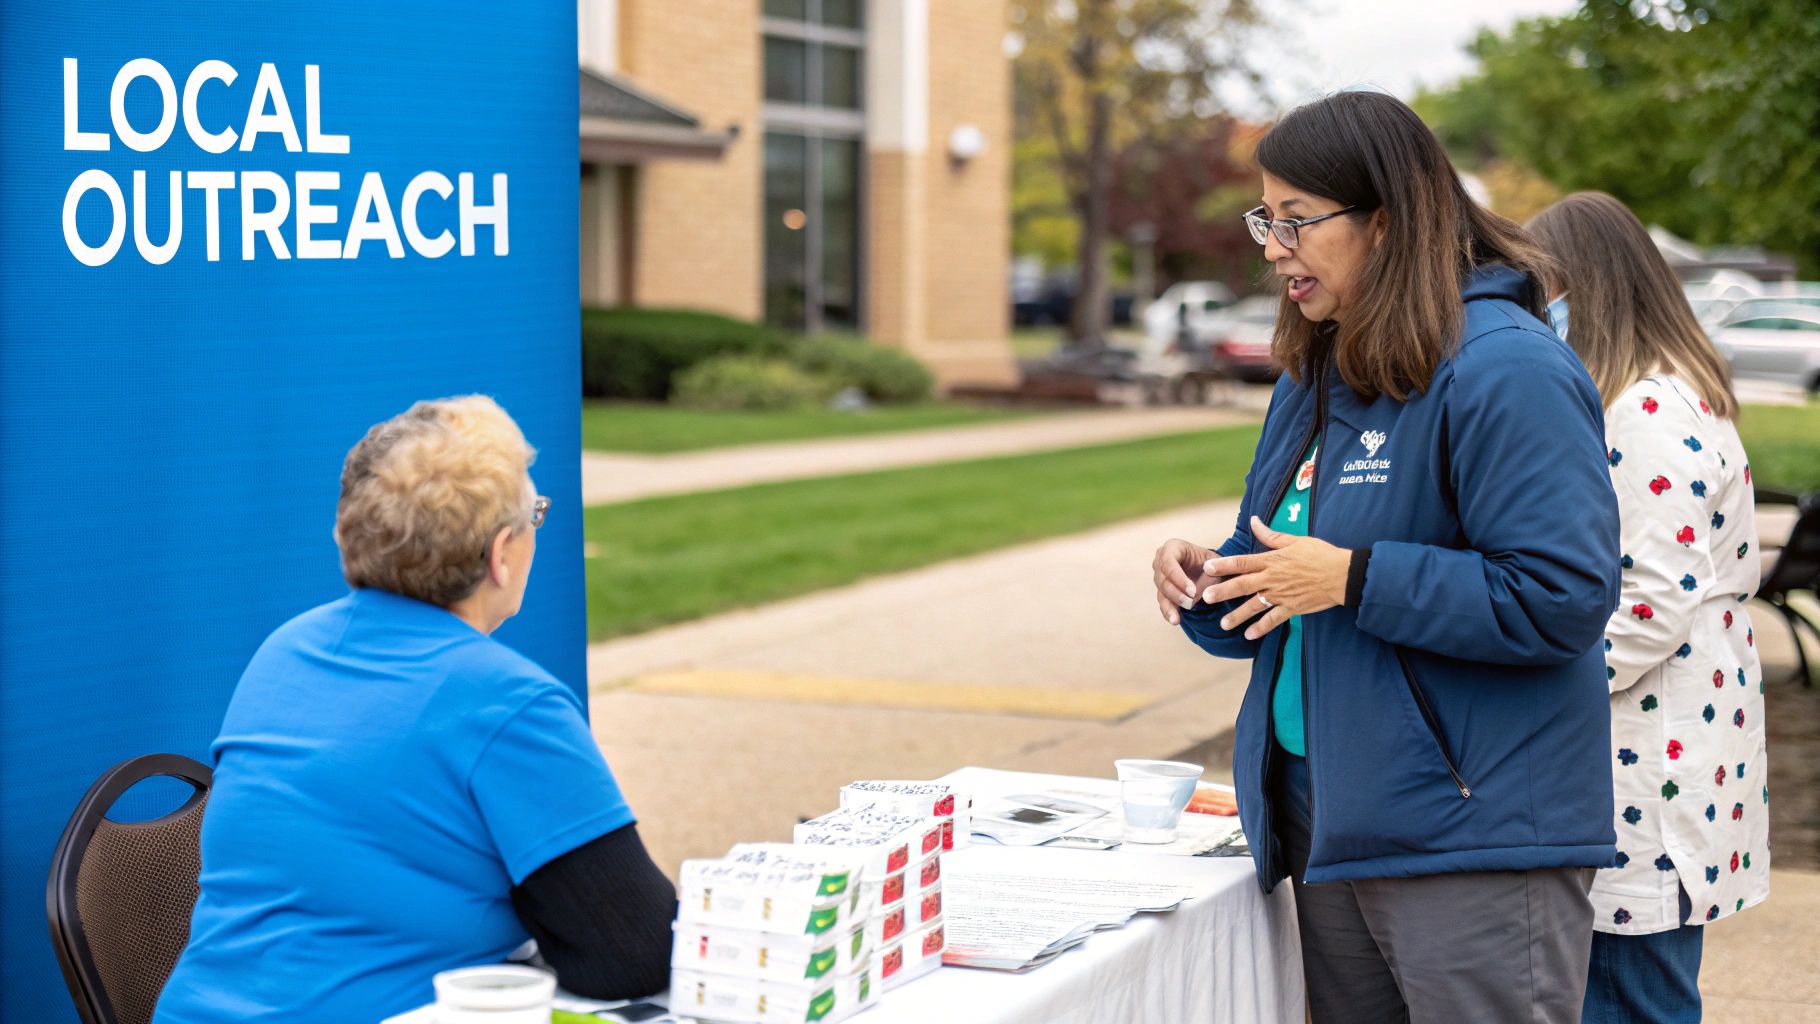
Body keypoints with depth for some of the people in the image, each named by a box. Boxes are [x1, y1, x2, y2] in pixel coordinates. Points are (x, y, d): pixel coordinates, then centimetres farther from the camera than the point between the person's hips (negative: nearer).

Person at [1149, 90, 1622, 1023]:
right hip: (1327, 823, 9)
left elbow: (1564, 596, -22)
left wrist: (1352, 579, -21)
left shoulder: (1505, 370, -15)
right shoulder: (1314, 378, 15)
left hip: (1471, 838, -9)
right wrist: (1207, 583, 2)